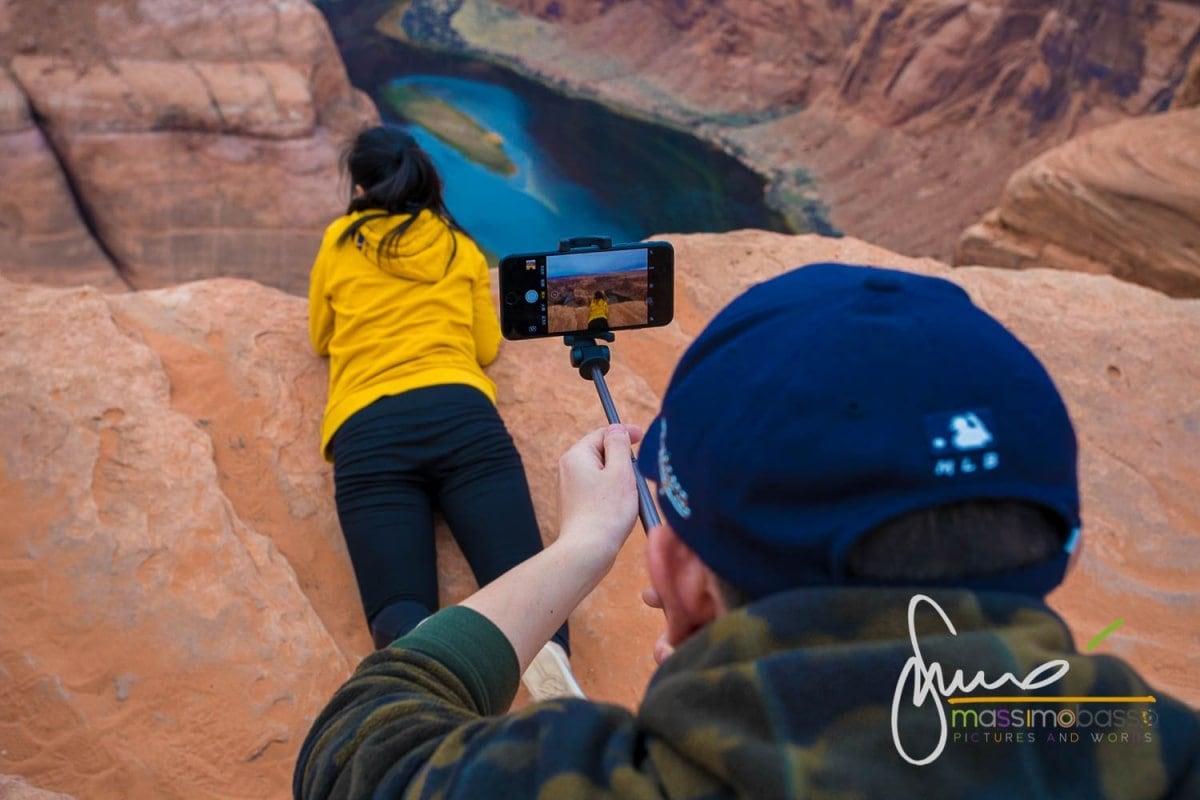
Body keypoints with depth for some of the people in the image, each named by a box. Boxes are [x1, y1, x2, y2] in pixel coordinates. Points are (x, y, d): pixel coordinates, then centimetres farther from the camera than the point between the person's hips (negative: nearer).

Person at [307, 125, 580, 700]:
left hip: (366, 431, 0)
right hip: (462, 414, 1)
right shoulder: (461, 247, 23)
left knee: (402, 618, -11)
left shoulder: (339, 244, 21)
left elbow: (321, 340, 34)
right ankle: (542, 650, -45)